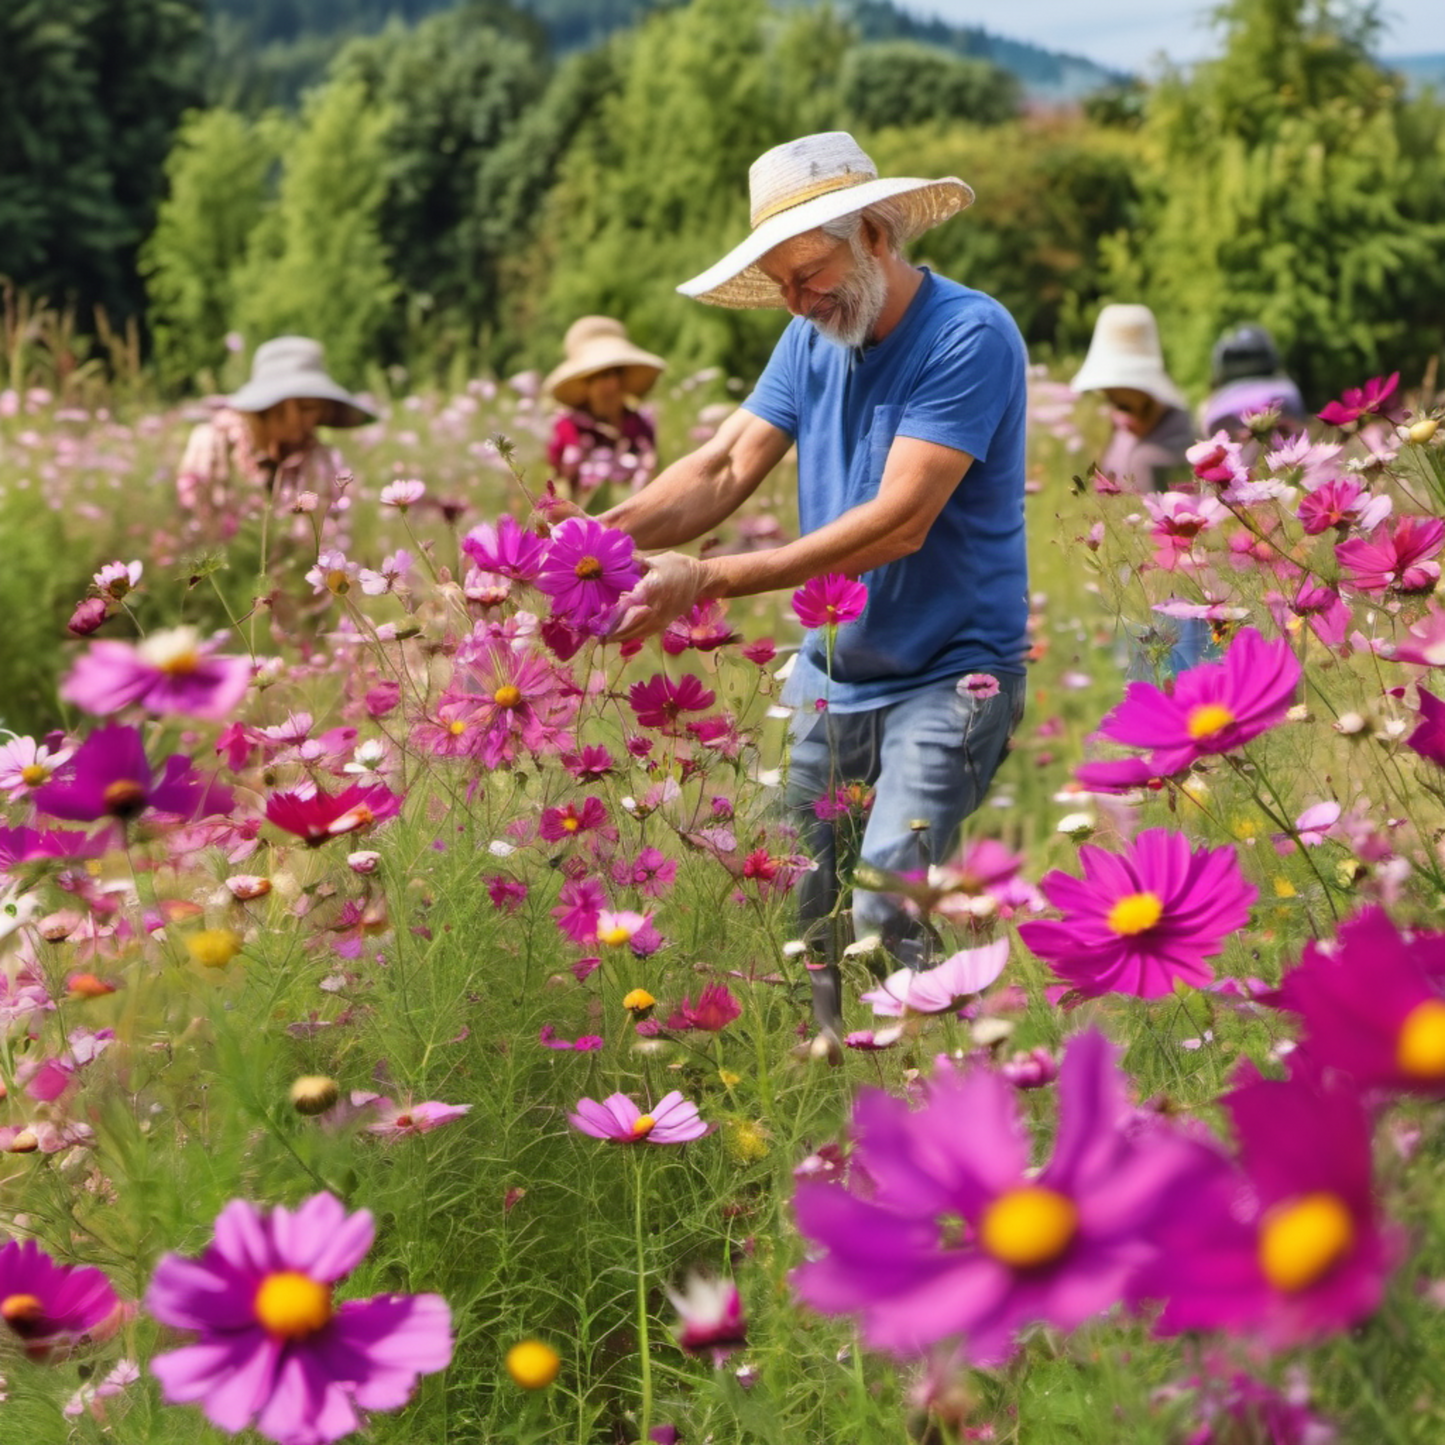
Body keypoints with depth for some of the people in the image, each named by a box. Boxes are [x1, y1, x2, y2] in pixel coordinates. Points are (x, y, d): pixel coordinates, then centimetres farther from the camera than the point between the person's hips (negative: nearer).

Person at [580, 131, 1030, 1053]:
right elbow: (724, 469, 2)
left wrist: (706, 581, -27)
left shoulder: (970, 336, -15)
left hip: (945, 676, -7)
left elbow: (898, 522, -23)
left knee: (884, 915, -17)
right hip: (829, 668, 7)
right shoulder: (814, 337, 9)